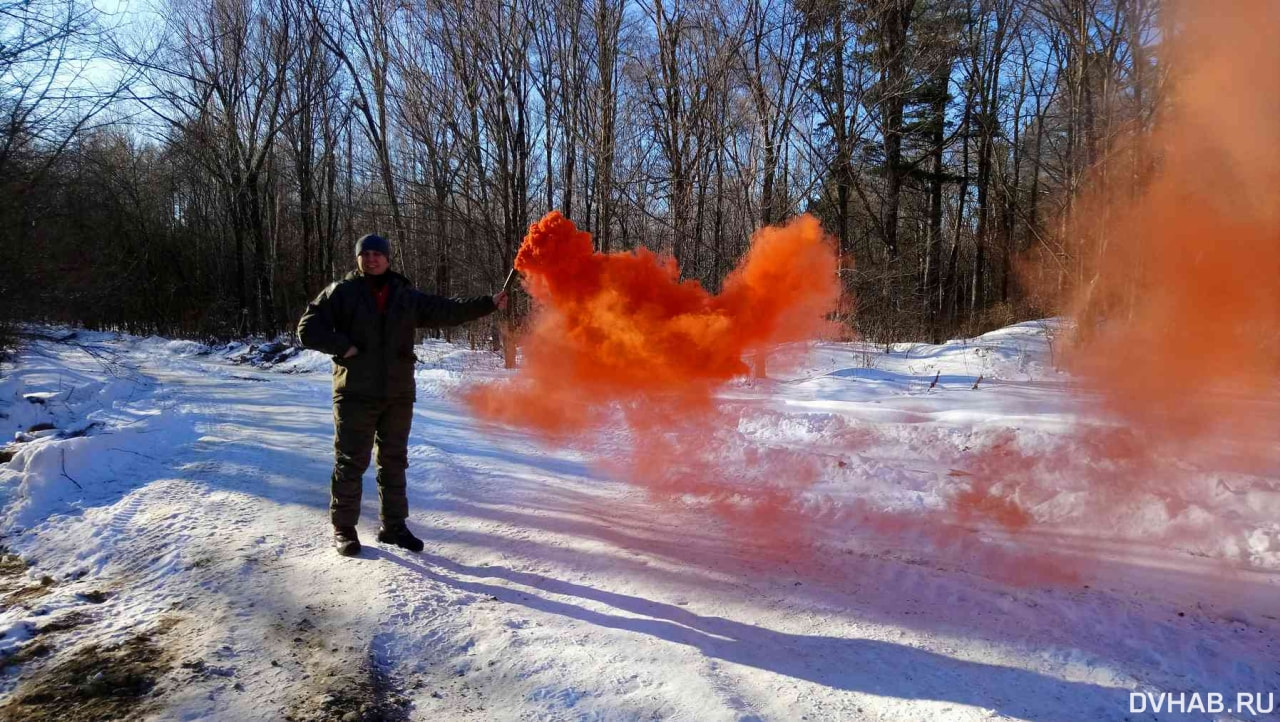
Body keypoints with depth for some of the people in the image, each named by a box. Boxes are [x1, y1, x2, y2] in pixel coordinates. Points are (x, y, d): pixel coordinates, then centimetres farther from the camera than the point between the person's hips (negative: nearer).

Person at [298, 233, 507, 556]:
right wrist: (343, 347, -13)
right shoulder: (341, 292, 1)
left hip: (398, 395, 4)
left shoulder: (406, 296, 11)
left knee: (394, 462, 11)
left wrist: (488, 304, 2)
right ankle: (344, 528, 14)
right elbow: (308, 329, -1)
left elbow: (446, 310, 8)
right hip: (356, 394, -3)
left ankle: (394, 525, 23)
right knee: (351, 462, 1)